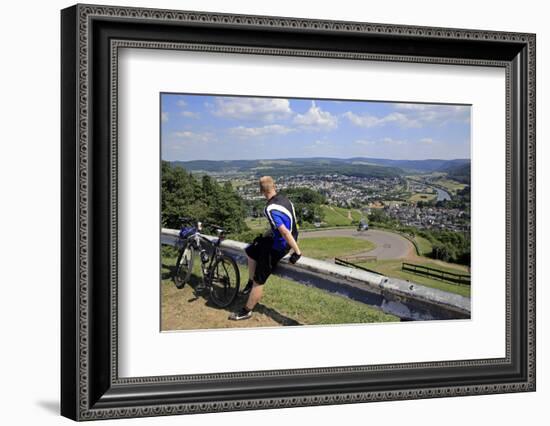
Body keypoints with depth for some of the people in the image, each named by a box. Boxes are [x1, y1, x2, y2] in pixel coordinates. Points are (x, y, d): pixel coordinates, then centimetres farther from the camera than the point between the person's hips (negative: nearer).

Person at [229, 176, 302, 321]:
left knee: (259, 280, 2)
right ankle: (251, 282, 41)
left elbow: (285, 232, -34)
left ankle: (246, 311, 15)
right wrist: (264, 235, 22)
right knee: (251, 250, 27)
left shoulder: (270, 209, -29)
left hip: (279, 246, -9)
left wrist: (297, 252, -27)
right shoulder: (283, 199, -2)